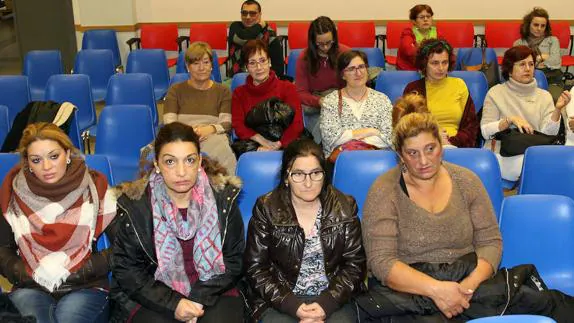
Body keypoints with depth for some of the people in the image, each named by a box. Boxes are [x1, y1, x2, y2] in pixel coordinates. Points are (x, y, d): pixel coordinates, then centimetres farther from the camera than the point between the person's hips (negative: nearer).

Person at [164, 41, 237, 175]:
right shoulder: (176, 90, 21)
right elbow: (169, 122, 8)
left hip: (213, 136, 0)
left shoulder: (223, 91, 22)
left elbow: (227, 123, 8)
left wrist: (210, 129, -16)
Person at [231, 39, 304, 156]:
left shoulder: (287, 88, 14)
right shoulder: (239, 93, 20)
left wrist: (277, 145, -17)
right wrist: (261, 140, -14)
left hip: (284, 146, 2)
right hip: (251, 145, -1)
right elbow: (238, 126, 5)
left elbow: (297, 124, 0)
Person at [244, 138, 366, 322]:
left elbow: (355, 263, 2)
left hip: (333, 299, 1)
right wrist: (293, 306, -14)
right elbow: (255, 268, -3)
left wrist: (326, 304, -12)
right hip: (281, 300, -1)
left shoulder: (344, 207, 1)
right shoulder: (266, 209, -3)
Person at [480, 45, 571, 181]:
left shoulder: (544, 96, 13)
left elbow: (548, 134, 1)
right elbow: (485, 131, -2)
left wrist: (557, 110, -14)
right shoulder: (496, 93, 5)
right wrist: (510, 120, -17)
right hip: (502, 154, -3)